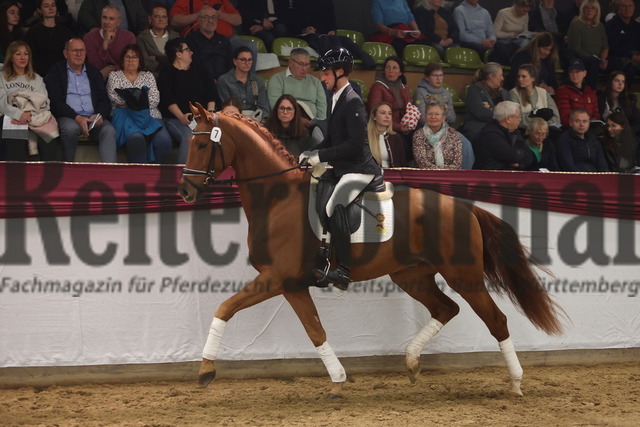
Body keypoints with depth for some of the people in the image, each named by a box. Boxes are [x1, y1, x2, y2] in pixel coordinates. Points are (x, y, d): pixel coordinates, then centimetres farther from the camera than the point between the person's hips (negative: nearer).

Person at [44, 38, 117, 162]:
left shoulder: (94, 72, 21)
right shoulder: (55, 72, 9)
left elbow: (104, 100, 14)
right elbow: (55, 102, -4)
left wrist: (100, 115, -10)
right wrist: (77, 118, -18)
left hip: (93, 118, 3)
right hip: (68, 118, -3)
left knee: (109, 131, -28)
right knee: (70, 128, -37)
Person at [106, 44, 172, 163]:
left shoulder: (148, 76, 24)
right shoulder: (114, 76, 19)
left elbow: (155, 99, 9)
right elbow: (114, 97, 1)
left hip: (149, 116, 2)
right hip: (125, 116, -2)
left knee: (164, 140, -30)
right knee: (136, 138, -38)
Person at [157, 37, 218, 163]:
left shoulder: (198, 71, 24)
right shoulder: (166, 73, 8)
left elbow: (212, 93, 16)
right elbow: (167, 99, -7)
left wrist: (210, 112, -3)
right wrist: (181, 116, -20)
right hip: (176, 119, -4)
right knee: (188, 137, -35)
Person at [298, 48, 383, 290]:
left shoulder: (352, 102, -15)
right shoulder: (337, 99, 15)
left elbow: (356, 144, -22)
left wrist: (321, 155, -21)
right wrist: (312, 154, 4)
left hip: (358, 169, -11)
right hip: (343, 169, 11)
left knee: (334, 205, -31)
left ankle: (343, 270, -34)